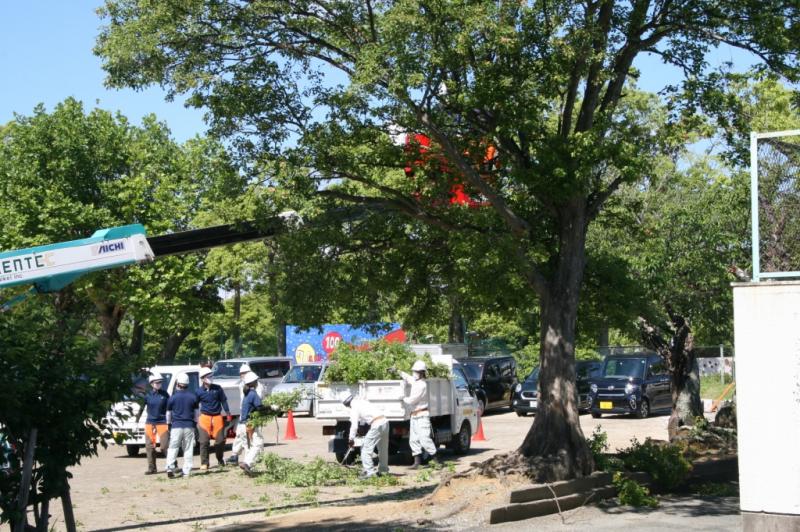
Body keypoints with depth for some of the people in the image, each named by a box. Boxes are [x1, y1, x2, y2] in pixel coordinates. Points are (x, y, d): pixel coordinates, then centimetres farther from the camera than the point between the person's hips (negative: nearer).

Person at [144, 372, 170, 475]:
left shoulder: (165, 395, 1)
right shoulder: (147, 395, 2)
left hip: (162, 423, -2)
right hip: (150, 423, 2)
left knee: (165, 446, -7)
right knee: (149, 447, 5)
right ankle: (152, 468, 14)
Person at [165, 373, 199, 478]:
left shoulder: (172, 398, -1)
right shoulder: (193, 397, 3)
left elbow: (168, 414, 7)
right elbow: (196, 413, 10)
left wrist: (169, 424, 21)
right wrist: (195, 423, 20)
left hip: (176, 426, -1)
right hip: (189, 426, 1)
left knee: (173, 447, 2)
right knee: (188, 449, 5)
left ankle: (170, 467, -14)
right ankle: (186, 471, 3)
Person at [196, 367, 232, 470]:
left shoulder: (218, 388, 1)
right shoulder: (199, 392, -2)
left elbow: (223, 401, 8)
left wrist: (228, 414, 6)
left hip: (217, 417, 1)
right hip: (205, 417, -1)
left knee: (220, 440, 4)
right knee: (204, 441, -5)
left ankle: (220, 459, 26)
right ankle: (204, 463, 3)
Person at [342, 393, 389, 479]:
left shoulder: (355, 408, -2)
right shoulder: (363, 401, 21)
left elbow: (354, 425, -6)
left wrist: (351, 439, 4)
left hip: (377, 425, -9)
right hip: (385, 421, 9)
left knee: (366, 448, -3)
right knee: (383, 448, 22)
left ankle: (369, 471, -9)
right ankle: (383, 469, 35)